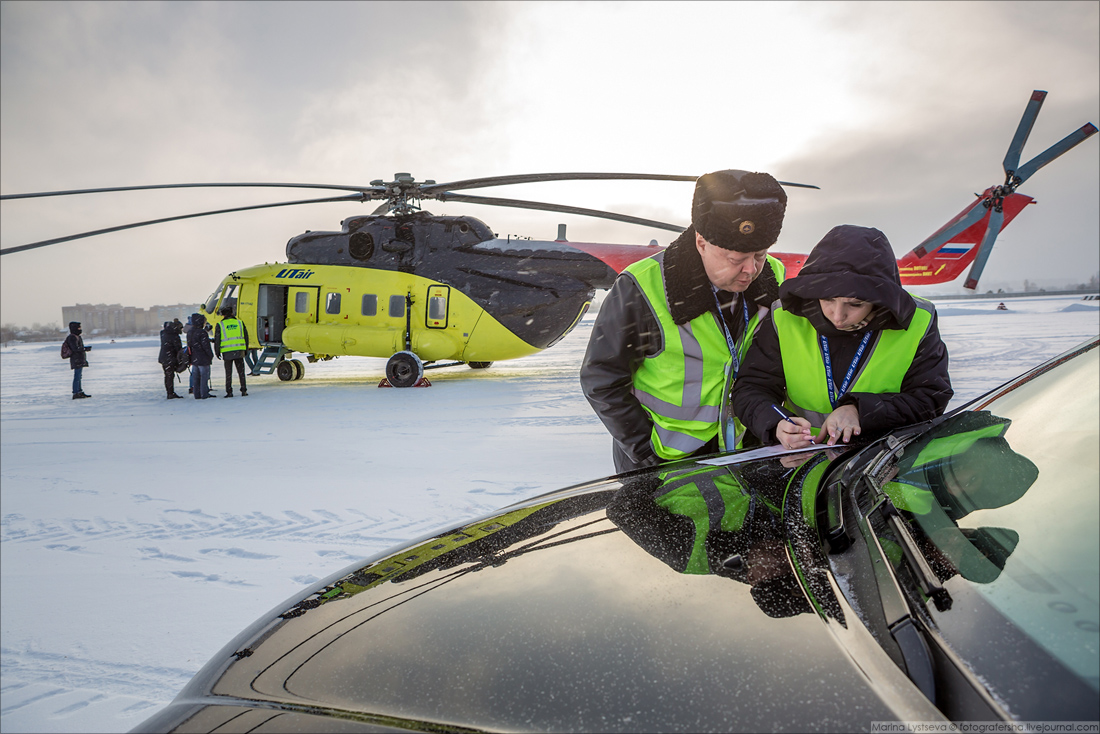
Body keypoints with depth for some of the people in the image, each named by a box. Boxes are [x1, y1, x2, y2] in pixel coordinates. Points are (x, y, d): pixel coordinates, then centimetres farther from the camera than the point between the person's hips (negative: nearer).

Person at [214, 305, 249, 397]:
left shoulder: (220, 325, -1)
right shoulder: (240, 323, 7)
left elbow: (217, 340, 0)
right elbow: (246, 337, 11)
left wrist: (217, 352, 8)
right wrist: (246, 349, 20)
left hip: (227, 353, -2)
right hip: (239, 351, 2)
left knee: (228, 373, 4)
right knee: (241, 371, 8)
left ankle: (229, 392, 4)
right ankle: (243, 390, 7)